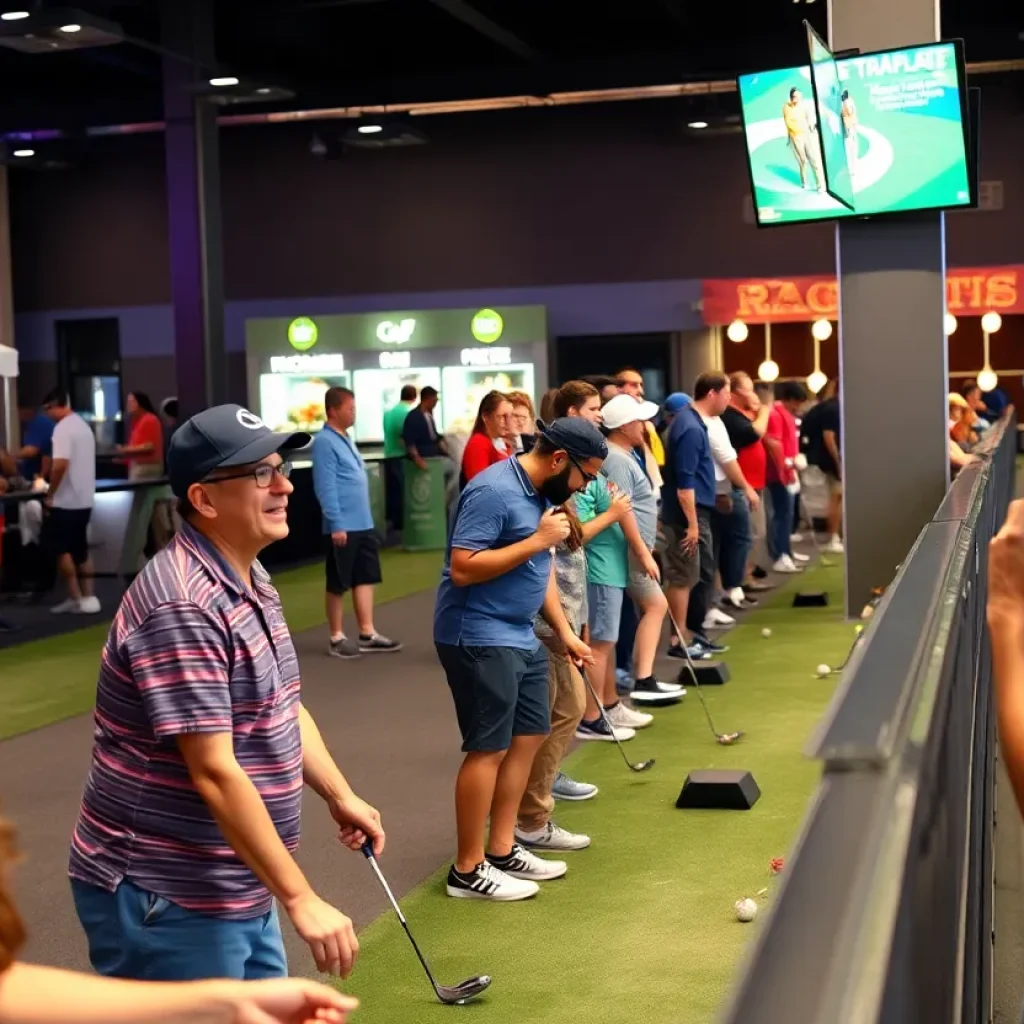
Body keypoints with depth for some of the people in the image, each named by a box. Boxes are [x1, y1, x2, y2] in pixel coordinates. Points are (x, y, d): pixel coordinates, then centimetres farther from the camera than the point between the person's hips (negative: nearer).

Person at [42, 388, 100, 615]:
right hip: (84, 499, 8)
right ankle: (88, 597, 10)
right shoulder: (83, 425, 13)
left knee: (63, 550, 0)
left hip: (66, 501, -8)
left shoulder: (63, 428, -16)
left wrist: (50, 495, -16)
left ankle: (75, 598, 1)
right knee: (81, 549, 12)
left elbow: (60, 464, -26)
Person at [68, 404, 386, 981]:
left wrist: (340, 796, 13)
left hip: (239, 889, 10)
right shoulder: (183, 606, -24)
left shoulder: (253, 583, 9)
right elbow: (213, 772, -27)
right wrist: (301, 899, -25)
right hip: (166, 901, -10)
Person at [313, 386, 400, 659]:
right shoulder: (325, 442, -13)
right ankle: (337, 638, 12)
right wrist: (336, 524, -20)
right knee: (338, 584, 2)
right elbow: (326, 487, -18)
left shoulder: (345, 439, 15)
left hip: (364, 524, 9)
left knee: (365, 578, 11)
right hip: (343, 526, -9)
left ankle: (367, 634, 17)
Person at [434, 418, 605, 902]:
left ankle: (501, 850, 23)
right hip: (479, 639, -10)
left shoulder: (542, 492, 9)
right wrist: (536, 541, -22)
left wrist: (564, 630, 15)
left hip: (520, 636, 10)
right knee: (489, 749, -5)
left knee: (529, 736, 13)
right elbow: (462, 569, -25)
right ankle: (468, 870, 5)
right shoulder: (493, 491, -20)